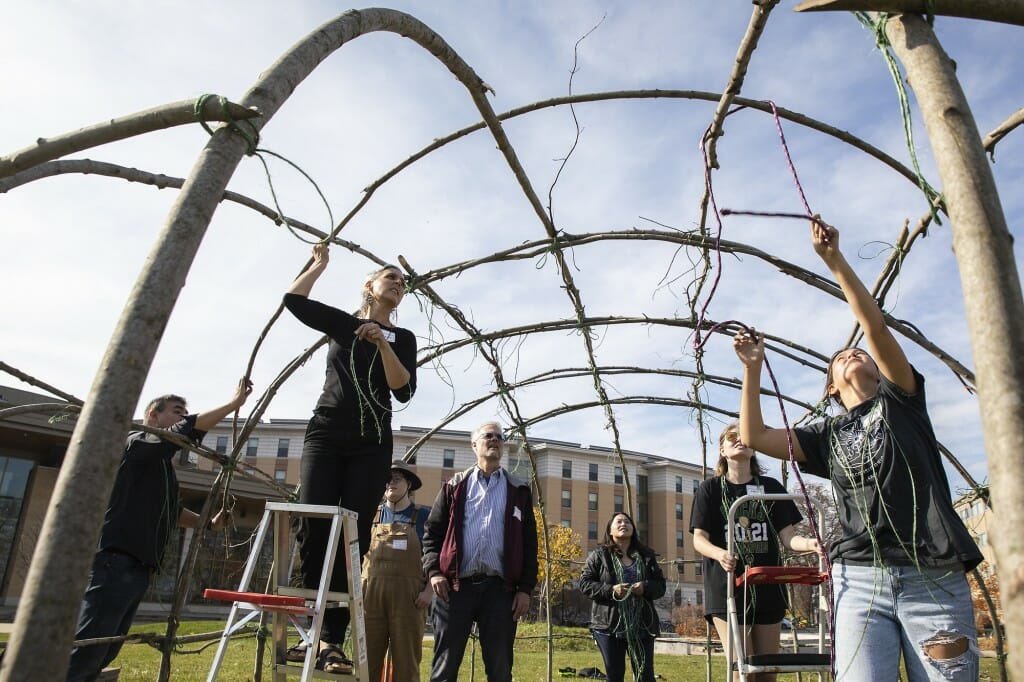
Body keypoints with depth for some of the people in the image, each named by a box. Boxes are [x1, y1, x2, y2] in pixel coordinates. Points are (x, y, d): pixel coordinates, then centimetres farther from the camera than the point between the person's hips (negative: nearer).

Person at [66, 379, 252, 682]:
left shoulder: (161, 464, 23)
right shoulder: (137, 442, -3)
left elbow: (171, 511, 33)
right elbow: (187, 431, -20)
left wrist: (210, 524, 21)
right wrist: (234, 403, -18)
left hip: (137, 568, 10)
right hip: (116, 562, -10)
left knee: (102, 656, 10)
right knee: (85, 654, -14)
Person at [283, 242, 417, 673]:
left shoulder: (402, 338, 10)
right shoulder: (342, 323, 13)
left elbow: (404, 391, -3)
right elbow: (293, 299, 6)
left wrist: (383, 343, -13)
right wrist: (321, 263, 14)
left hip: (371, 445, 0)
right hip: (325, 435, 1)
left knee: (352, 537, -7)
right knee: (314, 528, -11)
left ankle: (331, 640, -7)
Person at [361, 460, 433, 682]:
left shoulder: (423, 516, 6)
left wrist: (430, 589, -6)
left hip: (408, 598, -2)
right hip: (371, 595, 2)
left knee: (406, 662, 2)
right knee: (368, 659, 4)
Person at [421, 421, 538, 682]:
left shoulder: (518, 491, 13)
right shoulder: (455, 486, 12)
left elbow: (529, 544, 10)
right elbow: (432, 532, 10)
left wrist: (526, 588, 1)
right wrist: (434, 571, -5)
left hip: (500, 588, 1)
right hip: (456, 586, 0)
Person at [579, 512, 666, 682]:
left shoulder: (646, 555, 11)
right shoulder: (599, 555, 2)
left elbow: (661, 586, 10)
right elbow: (584, 584, -3)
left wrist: (645, 587, -12)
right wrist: (611, 590, -17)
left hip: (642, 625, 2)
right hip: (609, 625, -2)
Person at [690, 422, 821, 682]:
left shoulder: (771, 487, 10)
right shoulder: (710, 489, 3)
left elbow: (787, 536, 4)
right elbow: (699, 539, -4)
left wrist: (809, 543, -20)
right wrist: (720, 554, -26)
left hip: (768, 589, 3)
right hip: (727, 588, -3)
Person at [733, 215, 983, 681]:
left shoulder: (900, 399, 14)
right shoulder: (828, 436, 19)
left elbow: (875, 326, 0)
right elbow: (753, 437, 9)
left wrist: (834, 259, -6)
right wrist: (753, 366, 9)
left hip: (936, 579, -1)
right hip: (860, 578, 1)